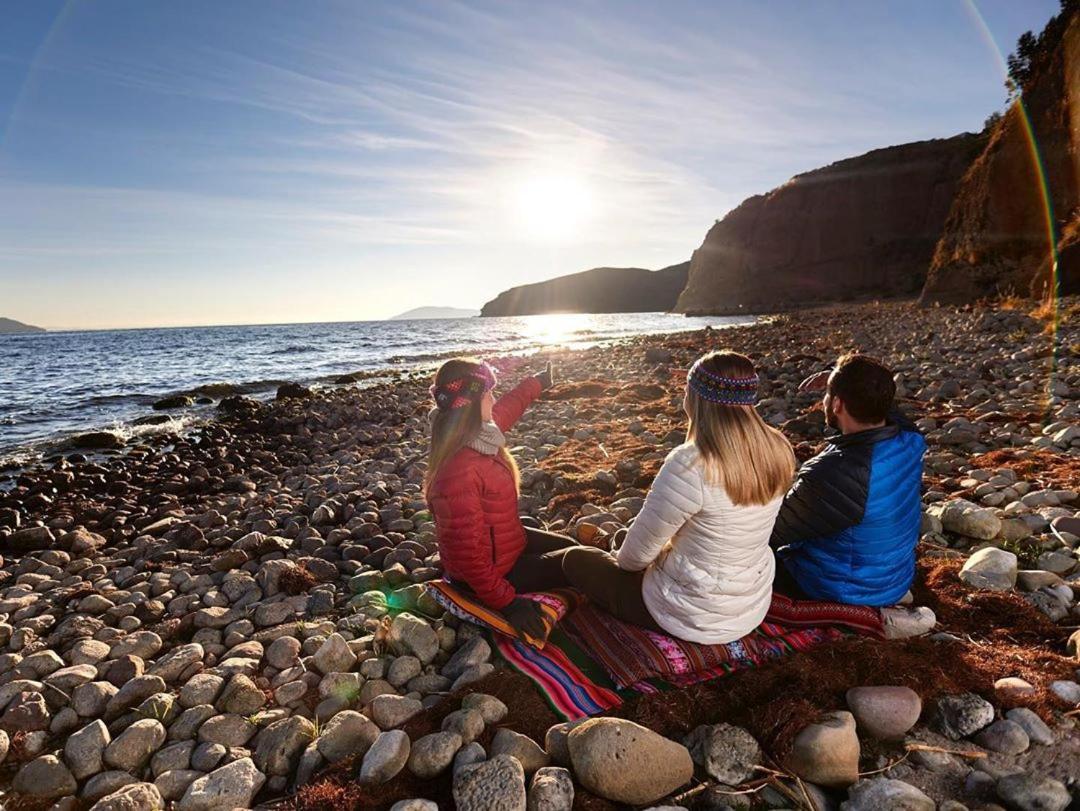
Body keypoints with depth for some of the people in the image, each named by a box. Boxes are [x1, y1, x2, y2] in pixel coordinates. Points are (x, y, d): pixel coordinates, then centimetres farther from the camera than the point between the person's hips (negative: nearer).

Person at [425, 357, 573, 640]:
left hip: (506, 541, 9)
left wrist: (538, 382, 29)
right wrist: (507, 602, -26)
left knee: (570, 547, 21)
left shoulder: (479, 435, -9)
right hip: (491, 571, -9)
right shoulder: (459, 471, -37)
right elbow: (467, 554, -32)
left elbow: (508, 406, 15)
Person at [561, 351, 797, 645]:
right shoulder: (779, 450, -10)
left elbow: (637, 554, -19)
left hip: (694, 618, -7)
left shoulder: (691, 466, -32)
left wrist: (623, 559, 3)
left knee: (574, 558, 13)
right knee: (624, 537, 28)